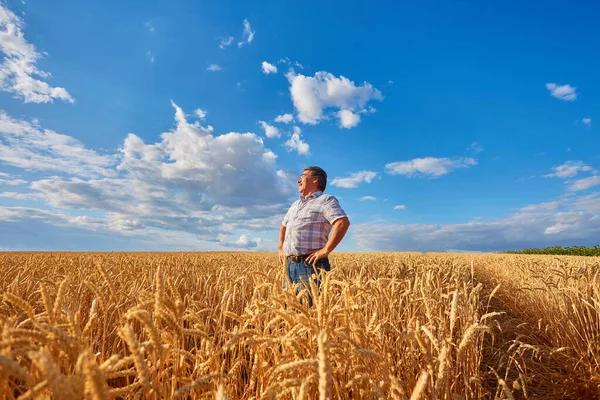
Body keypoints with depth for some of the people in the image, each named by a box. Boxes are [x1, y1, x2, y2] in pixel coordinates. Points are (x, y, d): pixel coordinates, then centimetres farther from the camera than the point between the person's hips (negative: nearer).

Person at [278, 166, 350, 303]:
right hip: (289, 264, 8)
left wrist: (325, 250, -20)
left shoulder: (326, 200, -2)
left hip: (310, 265, -8)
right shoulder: (296, 204, 24)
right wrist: (280, 249, 22)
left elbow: (343, 223, -18)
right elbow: (283, 227, 37)